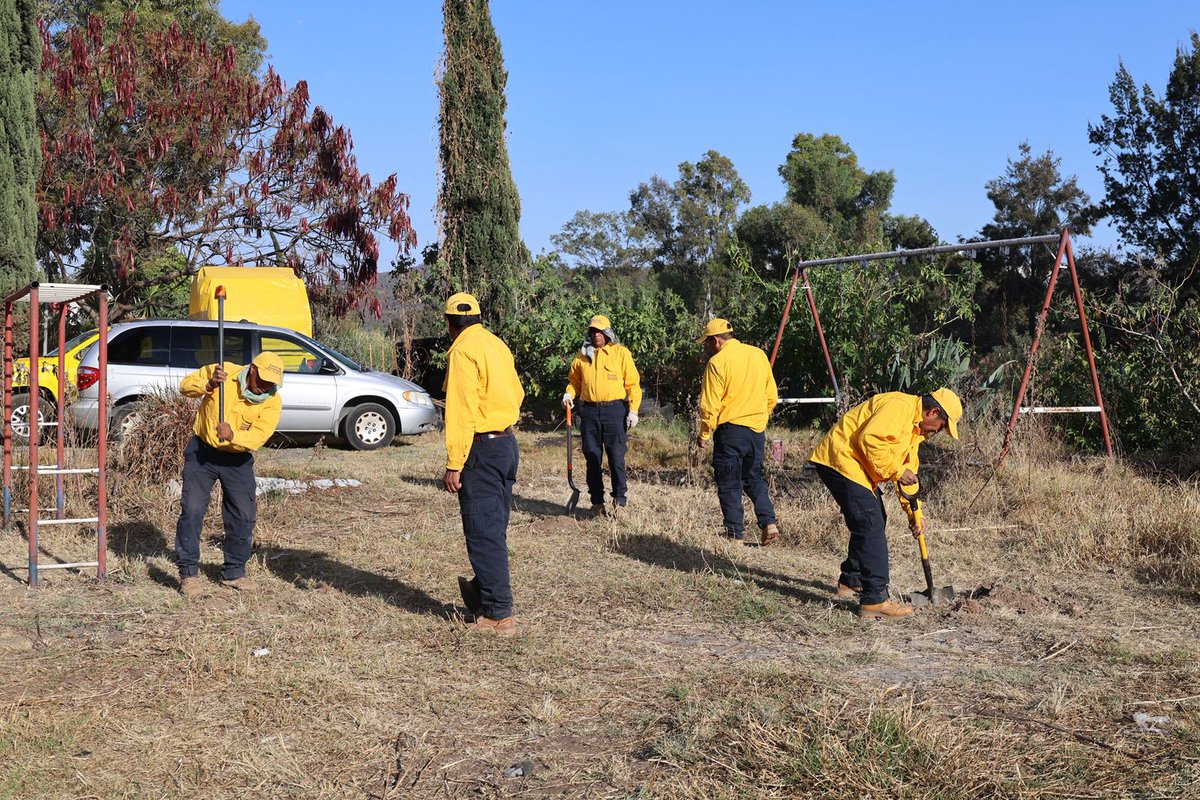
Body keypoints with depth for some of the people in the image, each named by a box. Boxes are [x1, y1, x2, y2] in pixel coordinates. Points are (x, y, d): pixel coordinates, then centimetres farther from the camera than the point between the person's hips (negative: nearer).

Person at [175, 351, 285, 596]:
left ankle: (234, 572, 21)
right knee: (192, 510, -8)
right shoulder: (223, 372, -14)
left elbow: (258, 436, -24)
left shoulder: (272, 401, -14)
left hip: (238, 459, 2)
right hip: (202, 451, -2)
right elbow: (186, 385, -8)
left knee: (244, 515, 3)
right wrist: (209, 385, -27)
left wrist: (232, 435, -42)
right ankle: (188, 573, 1)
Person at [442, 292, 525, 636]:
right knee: (494, 528, 19)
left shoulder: (463, 352, -14)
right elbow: (517, 393, 19)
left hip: (482, 449, -9)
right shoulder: (496, 344, 11)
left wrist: (454, 465, -19)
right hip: (507, 443, 9)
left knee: (484, 532, -4)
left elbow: (461, 412, -20)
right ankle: (484, 591, 34)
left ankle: (498, 615, -2)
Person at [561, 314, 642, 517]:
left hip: (614, 410, -3)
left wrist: (633, 409, -7)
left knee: (616, 456, -5)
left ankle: (619, 500, 4)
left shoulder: (621, 353, 3)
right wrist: (569, 393, 1)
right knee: (592, 457, 5)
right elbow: (574, 380, 22)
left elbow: (633, 383, 2)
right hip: (589, 411, 4)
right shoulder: (582, 355, 13)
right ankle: (597, 502, 13)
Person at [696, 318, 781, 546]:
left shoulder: (718, 361, -11)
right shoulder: (759, 354, 8)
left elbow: (710, 404, -12)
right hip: (757, 429, 6)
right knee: (754, 478, 19)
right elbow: (772, 396, 13)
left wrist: (704, 434, -1)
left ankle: (736, 534, 4)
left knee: (729, 484, 4)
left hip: (730, 428, -6)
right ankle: (769, 523, 6)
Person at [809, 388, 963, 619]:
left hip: (858, 470, 12)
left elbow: (908, 469, 21)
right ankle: (874, 600, -16)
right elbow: (870, 438, -28)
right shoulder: (900, 406, -16)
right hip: (841, 460, -12)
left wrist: (914, 512, 15)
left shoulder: (916, 428, 18)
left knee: (873, 522, 20)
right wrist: (896, 471, -20)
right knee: (871, 526, -15)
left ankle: (851, 581, 35)